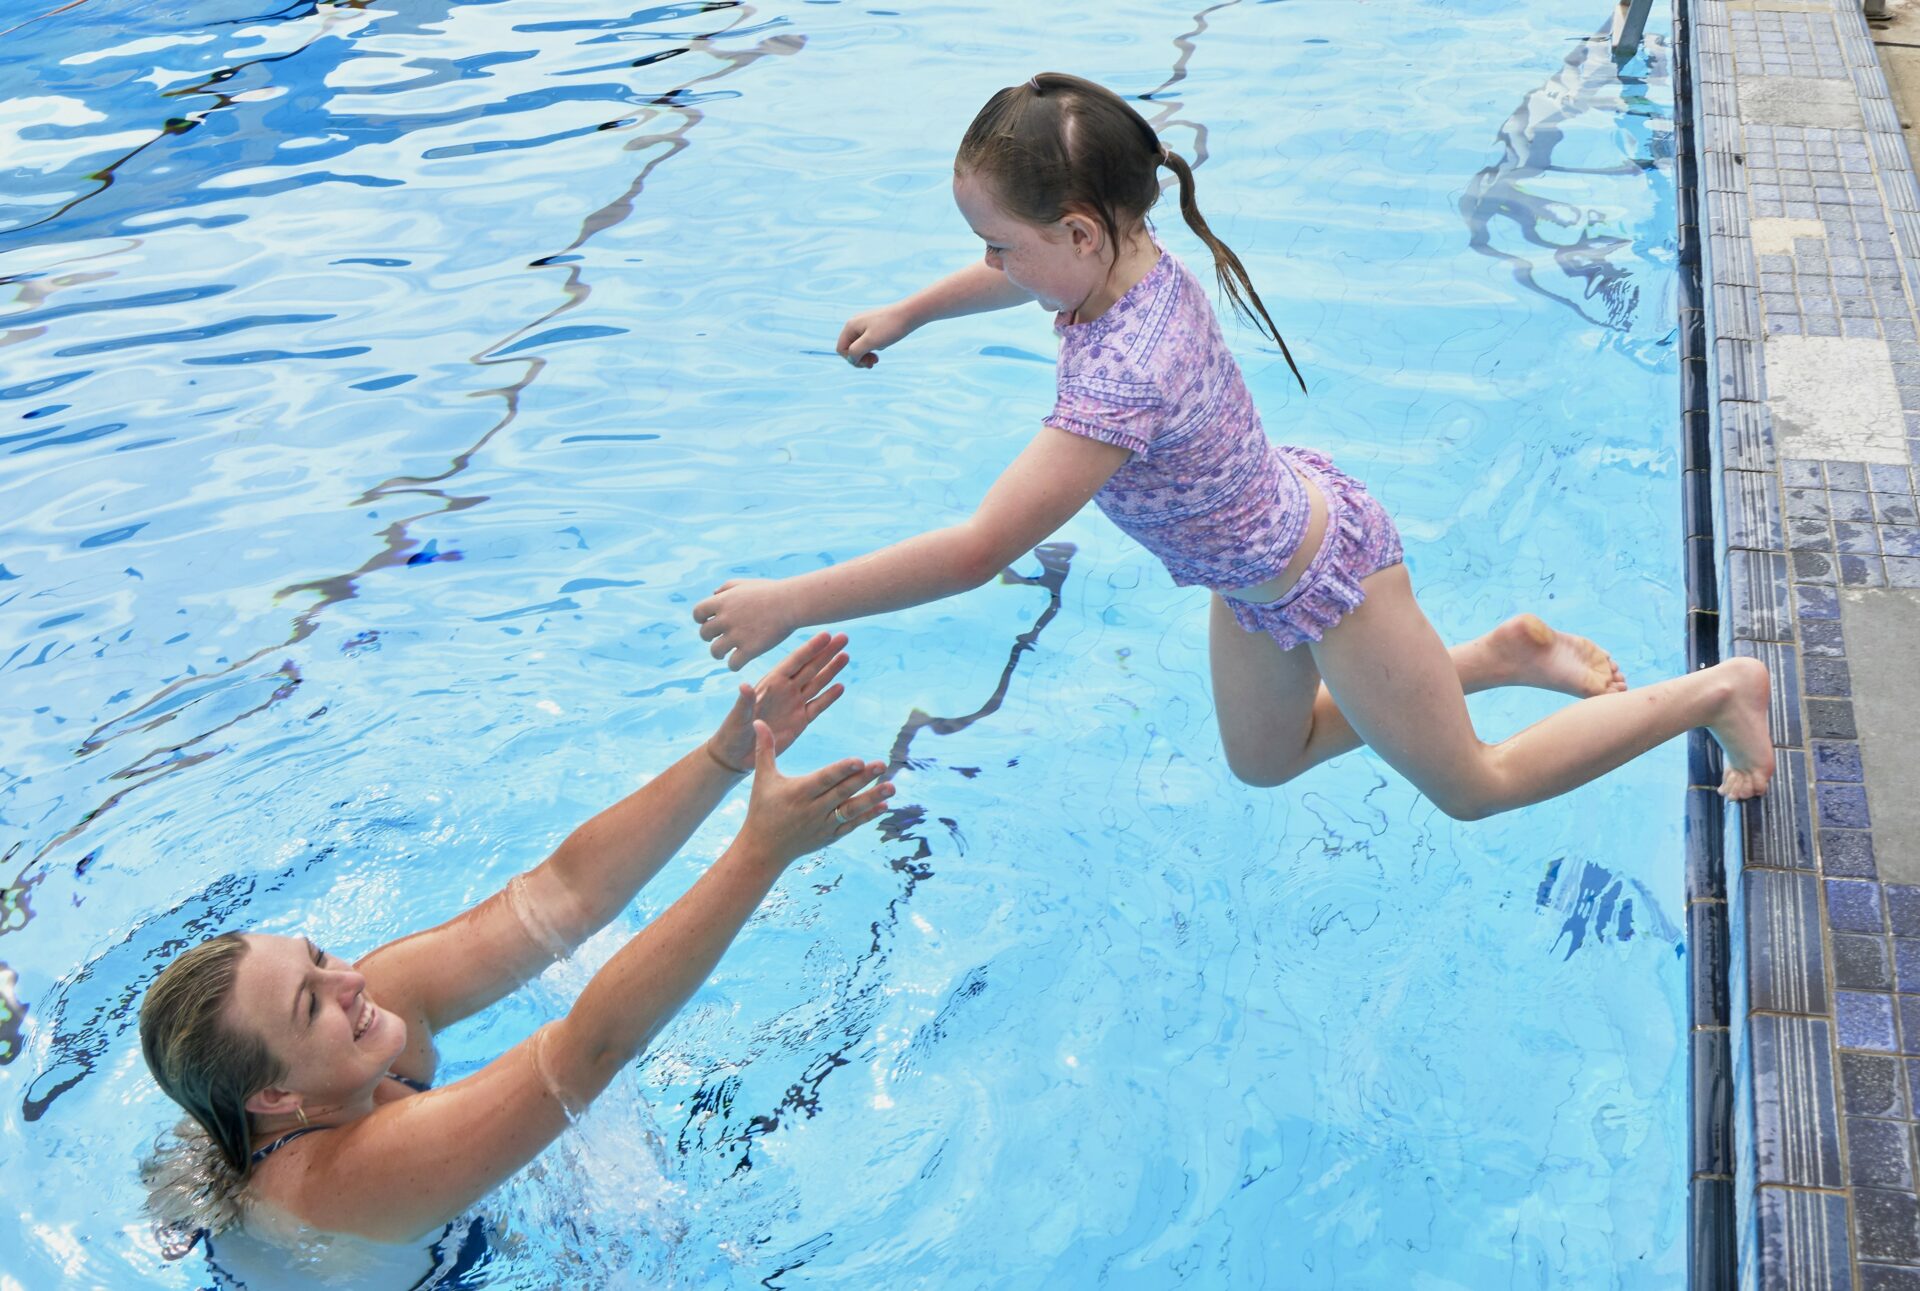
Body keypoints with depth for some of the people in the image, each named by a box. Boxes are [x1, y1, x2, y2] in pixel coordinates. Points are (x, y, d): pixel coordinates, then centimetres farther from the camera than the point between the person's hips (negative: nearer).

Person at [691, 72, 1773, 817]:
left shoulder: (1128, 374, -40)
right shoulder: (1134, 258, -15)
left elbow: (978, 550, -41)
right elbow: (1023, 277, 12)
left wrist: (785, 603, -34)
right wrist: (906, 315, 23)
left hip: (1319, 578, -8)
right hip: (1264, 562, 8)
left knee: (1471, 787, 12)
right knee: (1264, 762, 28)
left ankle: (1720, 690, 24)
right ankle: (1502, 655, 32)